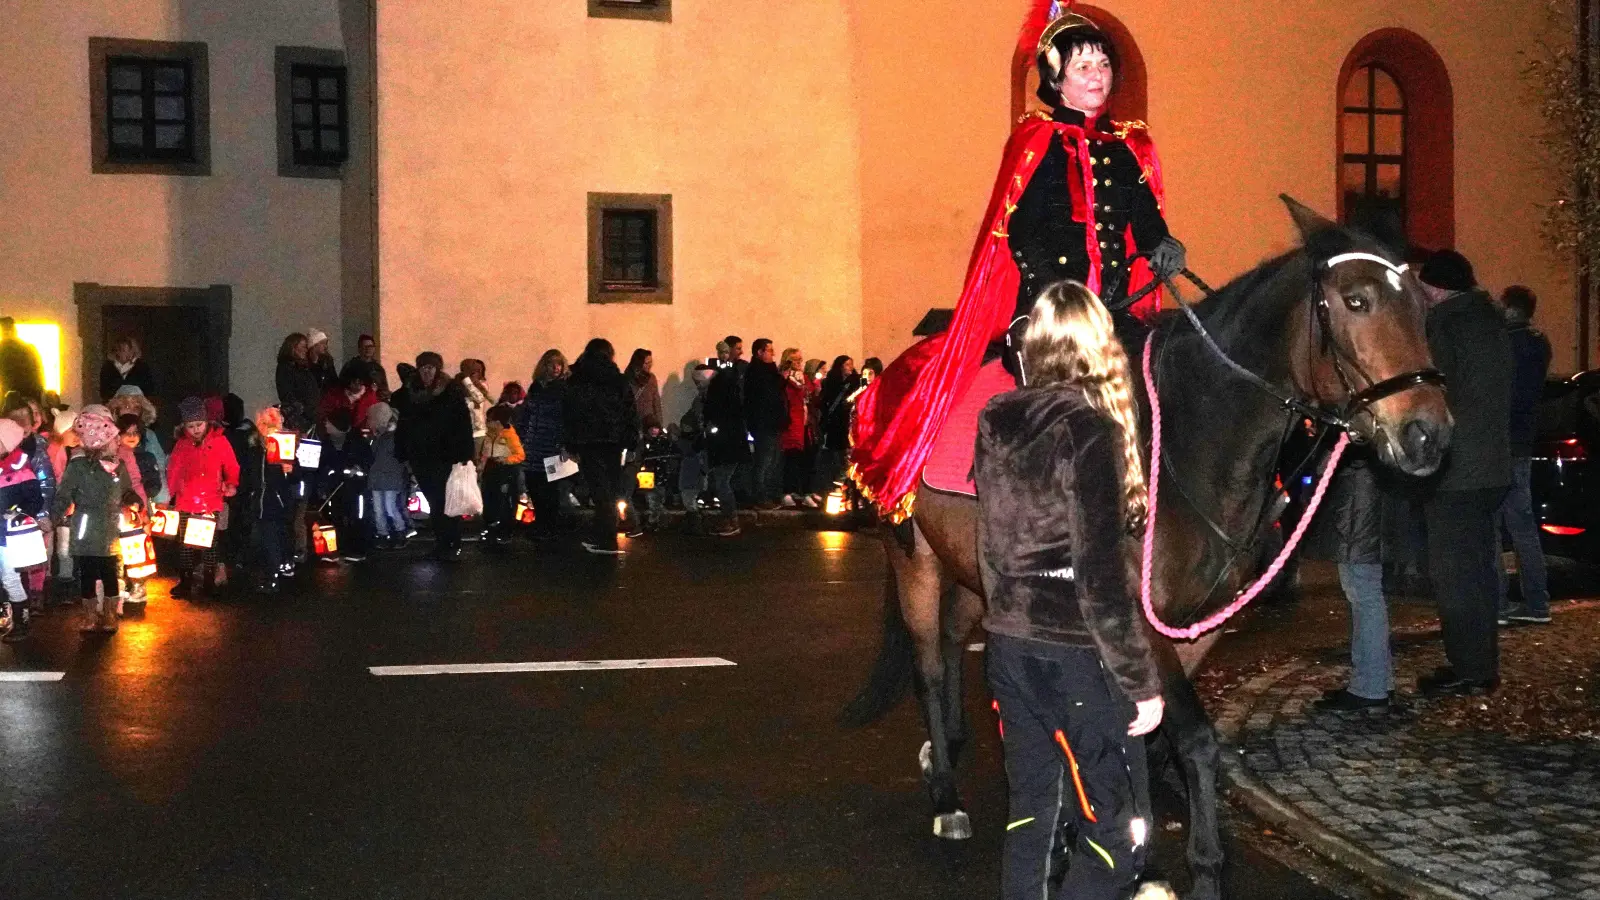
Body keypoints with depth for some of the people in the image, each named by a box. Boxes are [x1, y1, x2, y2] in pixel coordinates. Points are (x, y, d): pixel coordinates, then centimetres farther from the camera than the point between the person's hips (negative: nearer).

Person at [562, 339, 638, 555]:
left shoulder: (575, 381, 3)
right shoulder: (619, 381, 5)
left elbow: (568, 415, 1)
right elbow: (631, 413, 2)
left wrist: (571, 444, 4)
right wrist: (631, 442, 5)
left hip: (588, 442, -1)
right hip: (614, 441, 1)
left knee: (601, 491, -2)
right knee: (608, 491, 9)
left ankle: (606, 541, -9)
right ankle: (600, 538, 10)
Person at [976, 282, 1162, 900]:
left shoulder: (996, 423, 3)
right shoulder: (1089, 430, -16)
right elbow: (1099, 575, -17)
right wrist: (1141, 680, -12)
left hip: (1008, 644, 7)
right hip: (1075, 655, -7)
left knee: (1030, 810, 18)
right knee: (1119, 835, 4)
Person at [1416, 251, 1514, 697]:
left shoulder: (1443, 323, -13)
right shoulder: (1492, 321, 13)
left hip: (1454, 472, -9)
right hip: (1492, 467, 9)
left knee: (1454, 574, -3)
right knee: (1480, 569, 15)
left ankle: (1468, 671, 0)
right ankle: (1483, 664, 22)